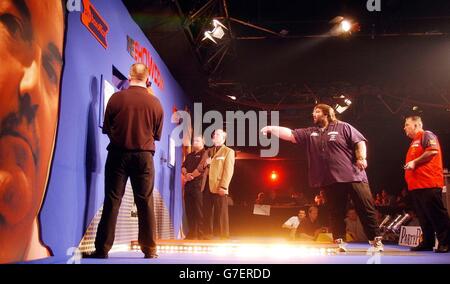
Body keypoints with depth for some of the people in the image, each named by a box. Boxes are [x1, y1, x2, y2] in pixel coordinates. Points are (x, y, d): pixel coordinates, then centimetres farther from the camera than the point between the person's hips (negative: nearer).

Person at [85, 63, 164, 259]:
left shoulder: (117, 98, -5)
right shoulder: (155, 103, -2)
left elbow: (106, 128, 5)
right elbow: (157, 135, 7)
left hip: (118, 154, 0)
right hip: (144, 156, 1)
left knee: (112, 201, 3)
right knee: (145, 202, 6)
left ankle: (102, 249, 3)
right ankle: (149, 249, 9)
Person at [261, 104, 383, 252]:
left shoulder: (343, 127, 3)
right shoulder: (309, 133, 13)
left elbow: (360, 142, -1)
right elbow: (290, 134, 7)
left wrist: (361, 158, -15)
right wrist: (271, 128, -3)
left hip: (353, 176, -4)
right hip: (331, 180, 4)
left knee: (366, 209, 0)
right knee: (335, 213, 6)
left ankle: (376, 240, 10)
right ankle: (339, 242, 13)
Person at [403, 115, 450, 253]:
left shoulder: (426, 135, -2)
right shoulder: (414, 142, 27)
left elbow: (433, 151, -19)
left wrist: (414, 162, -17)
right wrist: (409, 166, 15)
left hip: (429, 184, -10)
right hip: (416, 185, 10)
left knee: (436, 214, -10)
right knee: (423, 216, 9)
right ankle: (427, 242, 12)